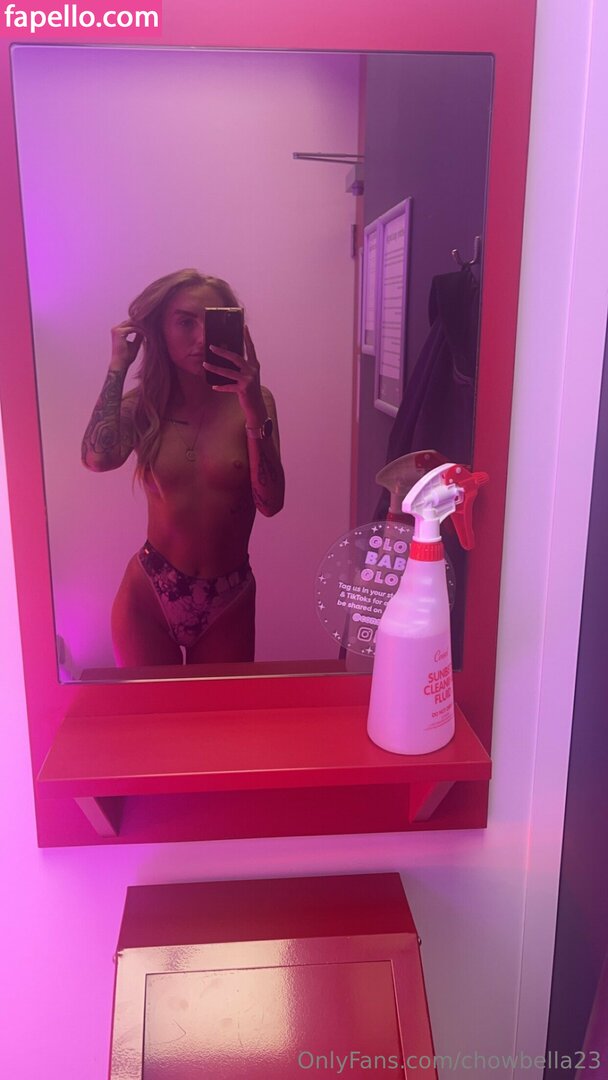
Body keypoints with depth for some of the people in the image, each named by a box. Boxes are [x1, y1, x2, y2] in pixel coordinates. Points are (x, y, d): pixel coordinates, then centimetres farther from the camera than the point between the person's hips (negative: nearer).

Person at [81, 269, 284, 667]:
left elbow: (270, 503, -17)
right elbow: (99, 458, -25)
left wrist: (255, 410, -27)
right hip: (149, 594, 0)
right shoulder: (142, 405, -5)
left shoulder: (251, 400, -9)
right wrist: (118, 366, -15)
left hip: (230, 600, 0)